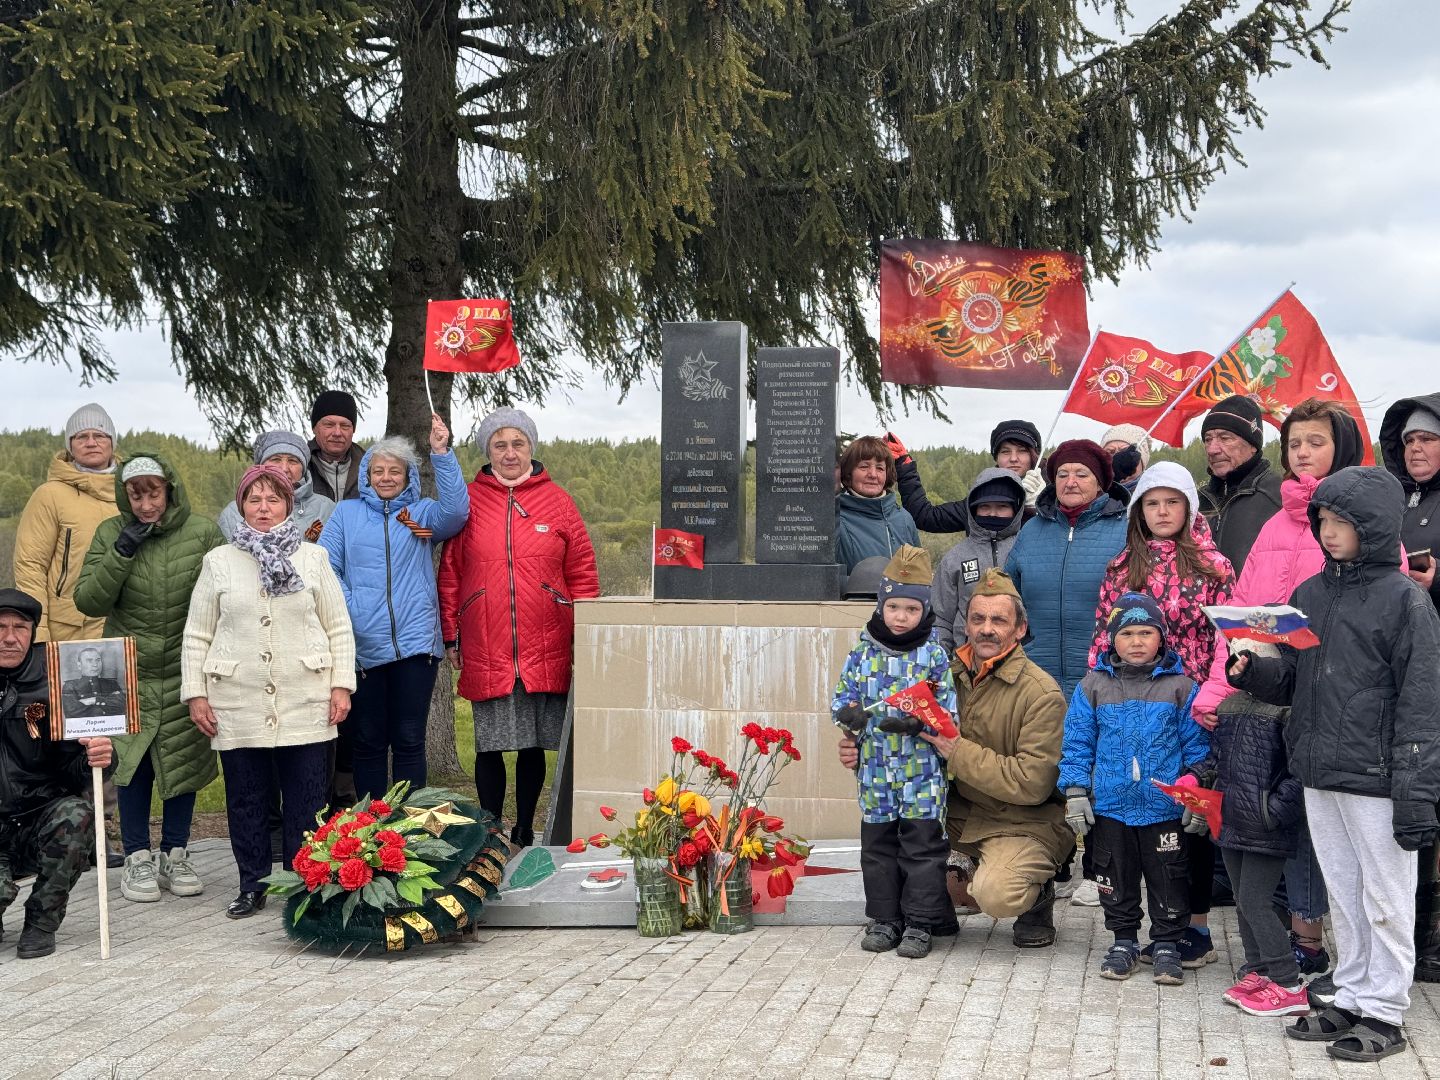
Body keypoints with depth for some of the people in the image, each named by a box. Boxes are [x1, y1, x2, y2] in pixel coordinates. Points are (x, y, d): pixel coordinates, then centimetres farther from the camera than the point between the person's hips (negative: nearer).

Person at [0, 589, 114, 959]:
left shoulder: (52, 686, -4)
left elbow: (73, 771, -3)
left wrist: (96, 759, -26)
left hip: (42, 822, 1)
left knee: (75, 815, -31)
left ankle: (41, 922, -9)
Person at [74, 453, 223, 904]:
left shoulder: (202, 532, -5)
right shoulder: (111, 533, -2)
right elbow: (87, 601, -7)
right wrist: (121, 553, -18)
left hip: (185, 671, 0)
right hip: (130, 669, 0)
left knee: (184, 759, 7)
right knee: (134, 760, 1)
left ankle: (174, 855, 21)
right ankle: (137, 858, 12)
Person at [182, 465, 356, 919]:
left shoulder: (313, 558, 8)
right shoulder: (219, 562, 8)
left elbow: (339, 629, 8)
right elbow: (197, 636, 9)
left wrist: (342, 685, -1)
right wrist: (195, 694, 2)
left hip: (305, 706, 0)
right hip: (238, 706, 1)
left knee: (307, 801, 1)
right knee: (246, 799, 6)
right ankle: (251, 885, 17)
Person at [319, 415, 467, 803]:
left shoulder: (423, 513, 9)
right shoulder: (346, 514, 11)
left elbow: (456, 511, -12)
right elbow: (325, 567, 3)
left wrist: (442, 454, -19)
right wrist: (348, 611, -10)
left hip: (415, 643, -1)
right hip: (362, 646, 1)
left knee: (409, 740, 1)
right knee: (368, 742, 7)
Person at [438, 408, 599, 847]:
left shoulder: (556, 500, 5)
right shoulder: (469, 500, 4)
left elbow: (582, 574, 6)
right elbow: (450, 574, 6)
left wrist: (584, 635, 2)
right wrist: (451, 635, 3)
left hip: (546, 650, 1)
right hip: (485, 650, 0)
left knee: (534, 745, 7)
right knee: (490, 746, 3)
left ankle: (525, 831, 20)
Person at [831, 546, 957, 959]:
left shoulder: (934, 655, -3)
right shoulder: (863, 652, 4)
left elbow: (948, 712, -3)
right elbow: (841, 696, 8)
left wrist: (917, 722, -22)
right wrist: (848, 714, -15)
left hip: (922, 770, -3)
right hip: (875, 769, 3)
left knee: (923, 844, 0)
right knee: (877, 845, 9)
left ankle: (919, 924, 9)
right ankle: (885, 920, 21)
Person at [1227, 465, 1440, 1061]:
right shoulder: (1309, 594, 10)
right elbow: (1292, 678, 15)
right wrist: (1252, 672, -7)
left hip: (1376, 780, -6)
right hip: (1319, 775, 6)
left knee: (1385, 899, 4)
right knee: (1343, 896, 16)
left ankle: (1383, 1012, 14)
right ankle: (1350, 999, 27)